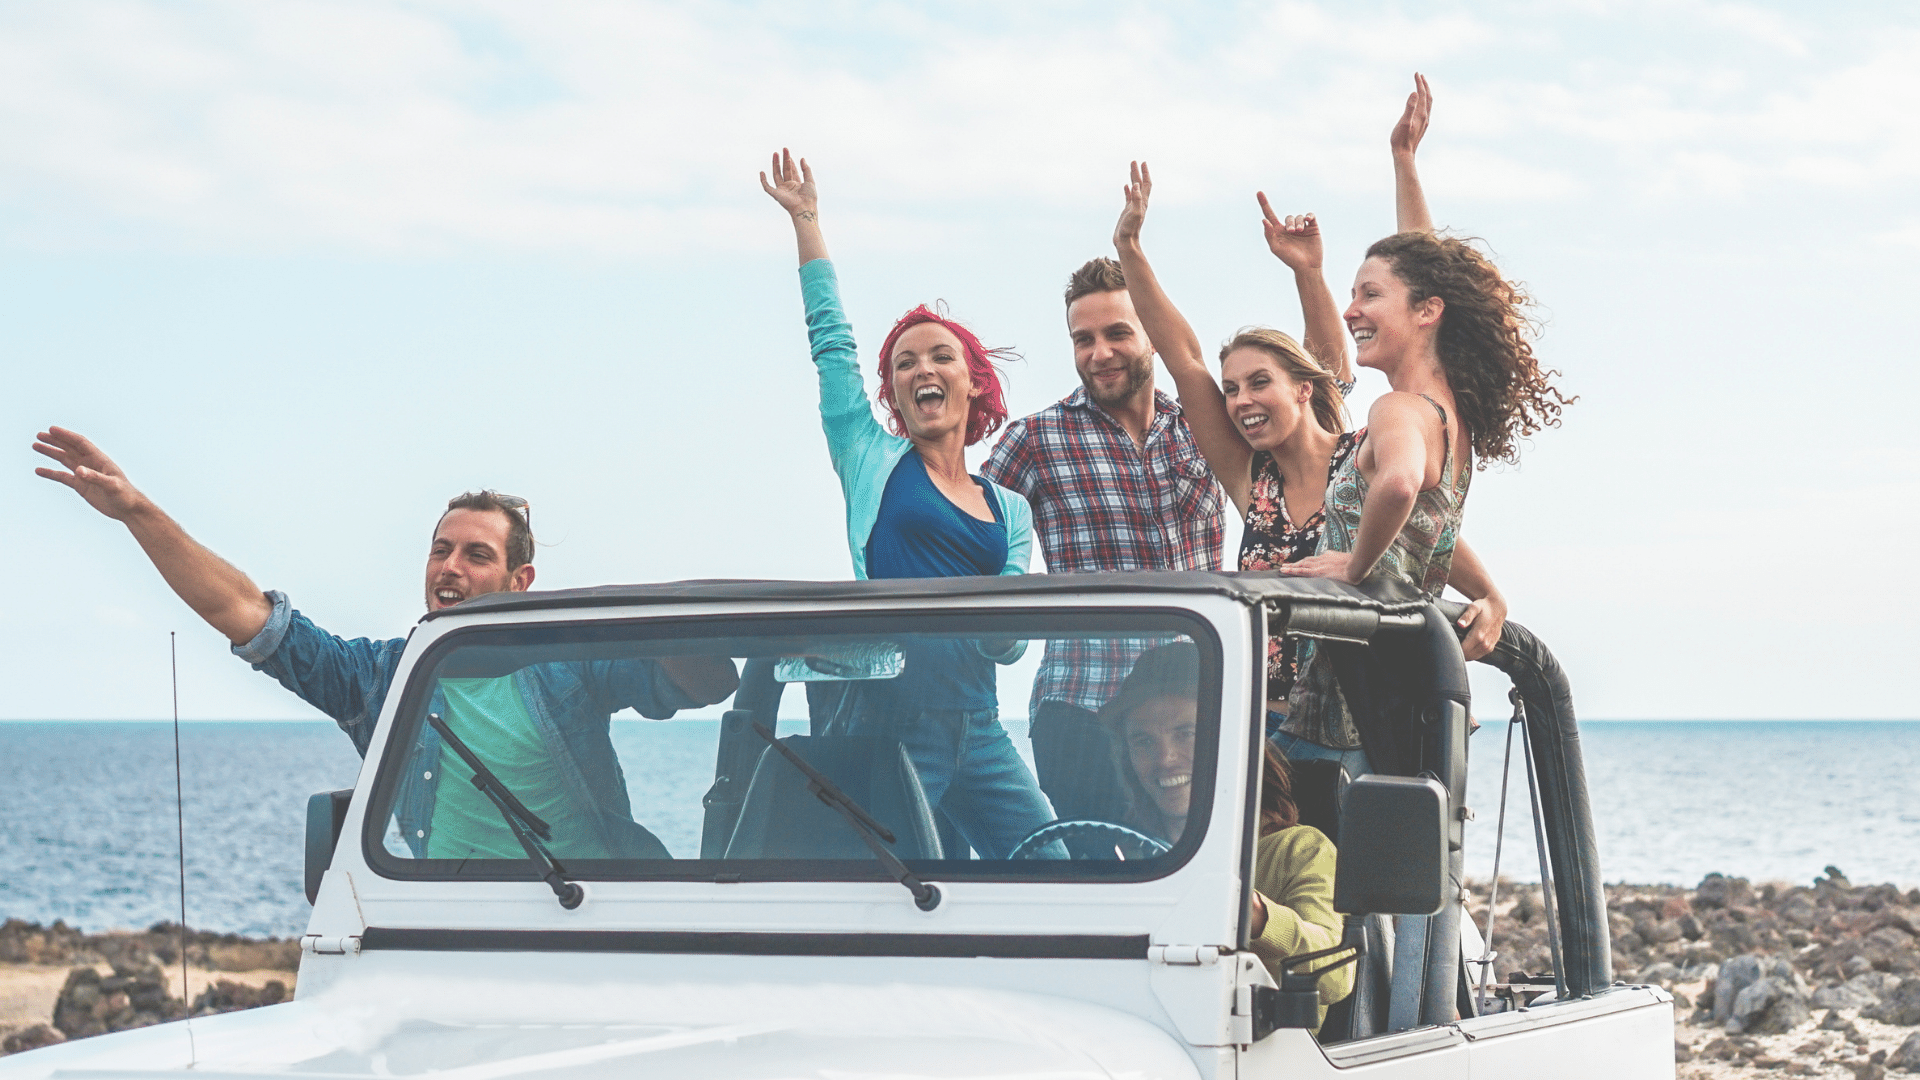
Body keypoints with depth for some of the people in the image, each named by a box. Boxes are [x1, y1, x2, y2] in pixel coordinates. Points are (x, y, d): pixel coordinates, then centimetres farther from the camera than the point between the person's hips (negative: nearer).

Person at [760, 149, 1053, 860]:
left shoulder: (1011, 510, 18)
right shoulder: (875, 462, 10)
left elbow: (1011, 641, 12)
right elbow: (831, 342, 8)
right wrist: (806, 221, 11)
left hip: (975, 729, 4)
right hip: (885, 725, -4)